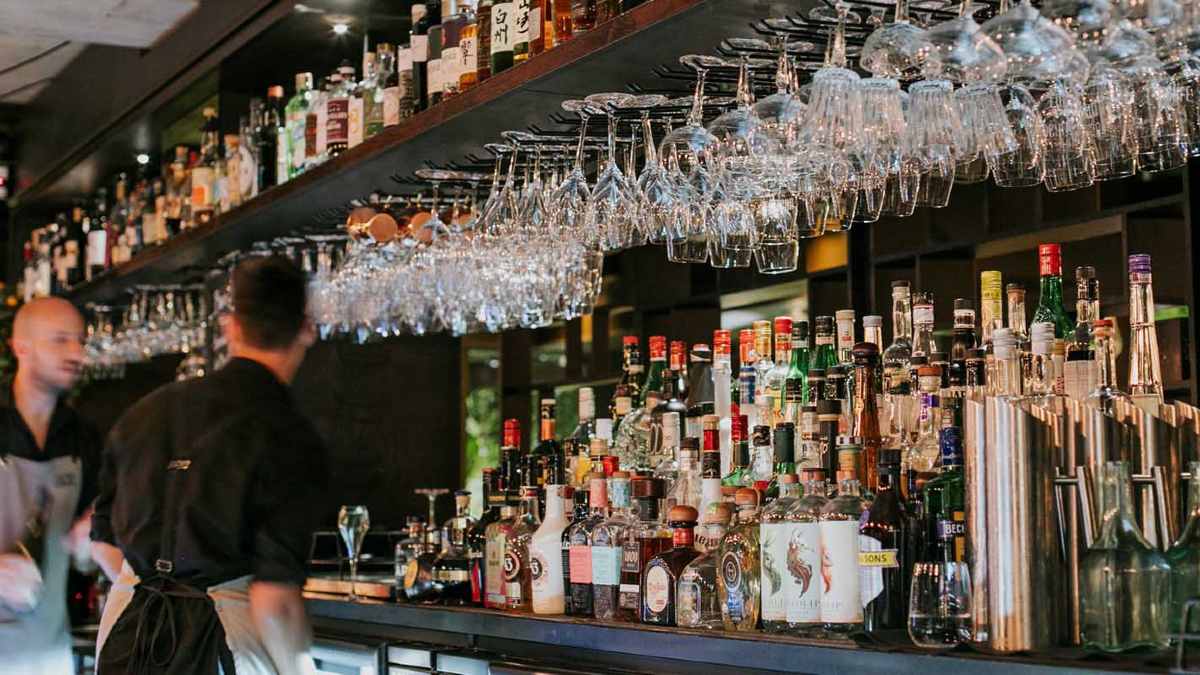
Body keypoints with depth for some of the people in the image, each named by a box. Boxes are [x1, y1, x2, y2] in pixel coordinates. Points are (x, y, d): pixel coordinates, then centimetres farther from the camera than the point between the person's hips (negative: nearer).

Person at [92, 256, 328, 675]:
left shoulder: (145, 411, 7)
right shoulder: (291, 437, -12)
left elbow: (103, 543, 15)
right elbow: (272, 598, -17)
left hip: (128, 628, 6)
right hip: (225, 637, -6)